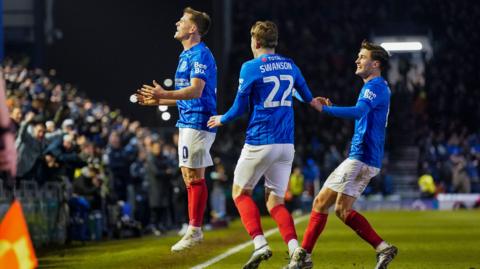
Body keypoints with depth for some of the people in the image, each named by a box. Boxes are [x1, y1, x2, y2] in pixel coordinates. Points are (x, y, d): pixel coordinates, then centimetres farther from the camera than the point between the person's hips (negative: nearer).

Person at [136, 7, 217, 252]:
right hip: (188, 121, 10)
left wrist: (165, 94, -33)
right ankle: (195, 229, 14)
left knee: (194, 176, -9)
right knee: (189, 176, 11)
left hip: (197, 122, -10)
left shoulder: (200, 55, -14)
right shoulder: (187, 55, 18)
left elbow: (196, 91, -25)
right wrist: (157, 101, 20)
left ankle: (194, 230, -8)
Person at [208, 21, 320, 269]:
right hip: (286, 144, 5)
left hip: (259, 143, -5)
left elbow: (240, 108, -3)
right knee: (275, 200, 9)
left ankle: (260, 243, -8)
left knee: (240, 192, 12)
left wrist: (221, 120, 18)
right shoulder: (290, 66, 10)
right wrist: (312, 101, 55)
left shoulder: (251, 67, -8)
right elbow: (305, 94, 30)